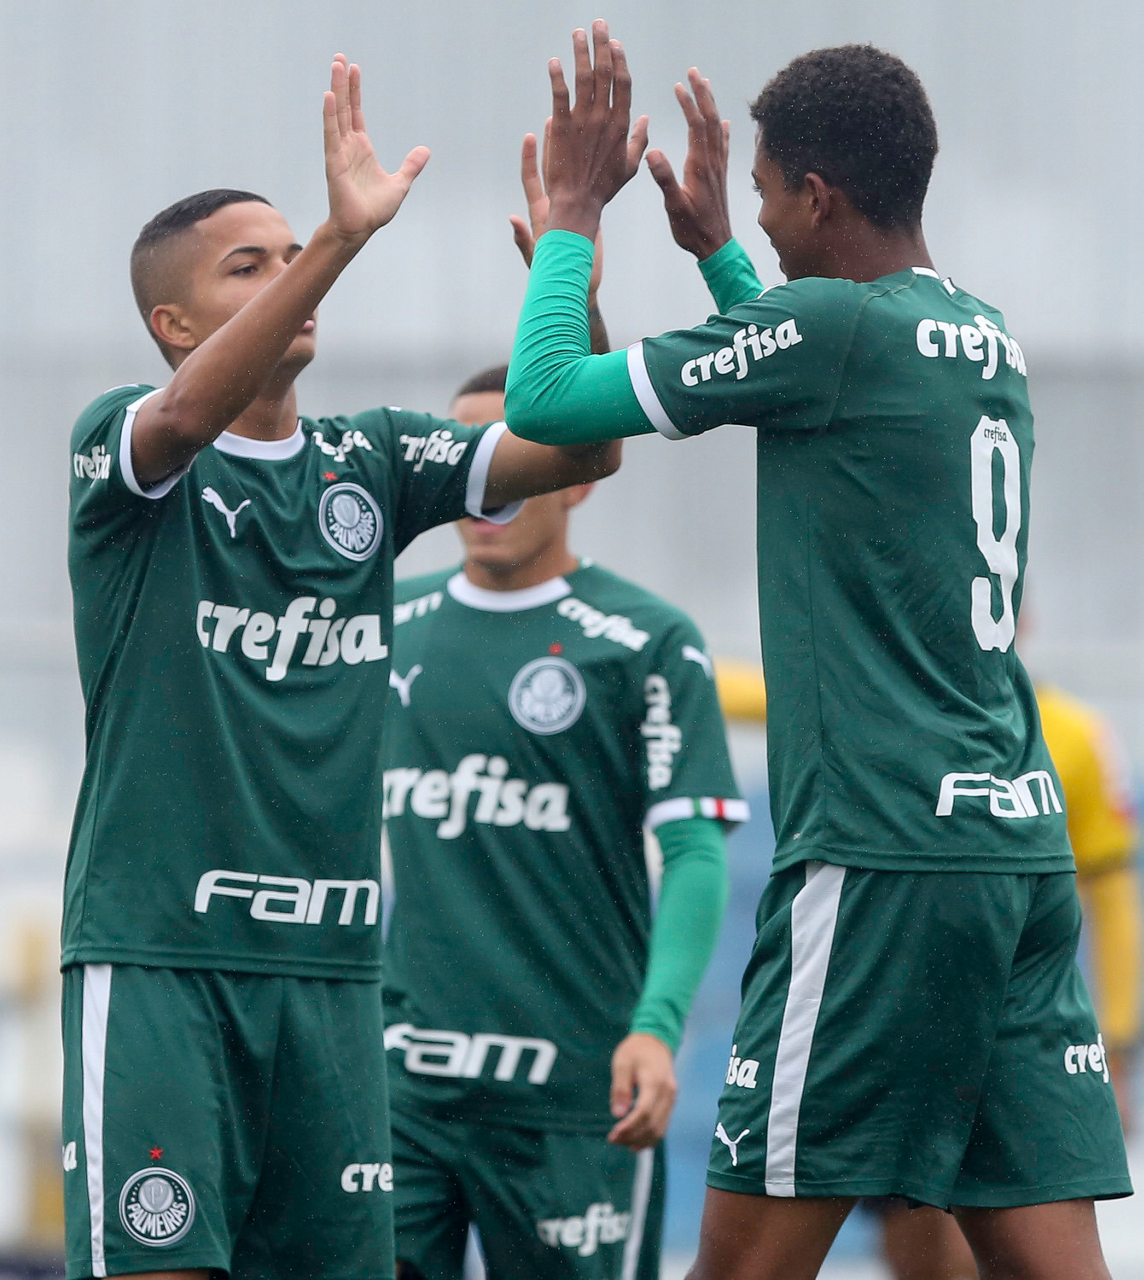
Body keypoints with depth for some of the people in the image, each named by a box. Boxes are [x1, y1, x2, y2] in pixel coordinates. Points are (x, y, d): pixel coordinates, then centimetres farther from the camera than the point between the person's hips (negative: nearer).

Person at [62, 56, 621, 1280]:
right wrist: (341, 237, -35)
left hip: (326, 961, 5)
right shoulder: (121, 443, -2)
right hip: (153, 951, -5)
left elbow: (579, 446, 0)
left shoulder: (368, 464, 11)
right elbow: (184, 415, -26)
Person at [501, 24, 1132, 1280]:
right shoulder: (990, 345, 15)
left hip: (884, 856, -8)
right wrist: (715, 248, 43)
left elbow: (545, 398, -3)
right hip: (1025, 848, 8)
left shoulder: (831, 324, -9)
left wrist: (574, 211, 11)